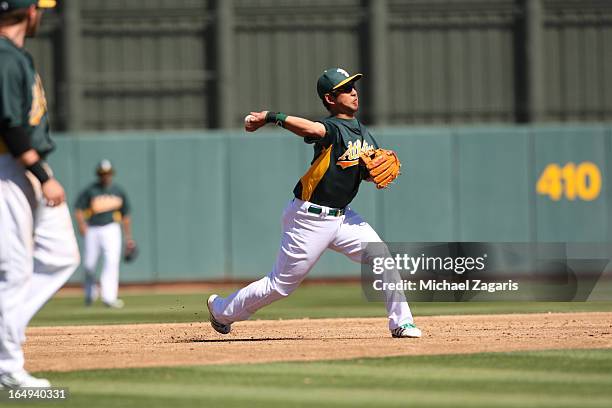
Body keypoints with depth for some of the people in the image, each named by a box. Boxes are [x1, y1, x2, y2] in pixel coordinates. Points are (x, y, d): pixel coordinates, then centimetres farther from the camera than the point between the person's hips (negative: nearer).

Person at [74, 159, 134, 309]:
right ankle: (90, 292, 28)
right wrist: (81, 224, -21)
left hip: (111, 230, 1)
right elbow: (79, 209, -2)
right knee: (89, 264, -1)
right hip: (92, 230, -1)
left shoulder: (119, 191, 10)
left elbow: (126, 215, 15)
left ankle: (109, 297, -20)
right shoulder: (90, 190, 2)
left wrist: (128, 237, 13)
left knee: (112, 260, -17)